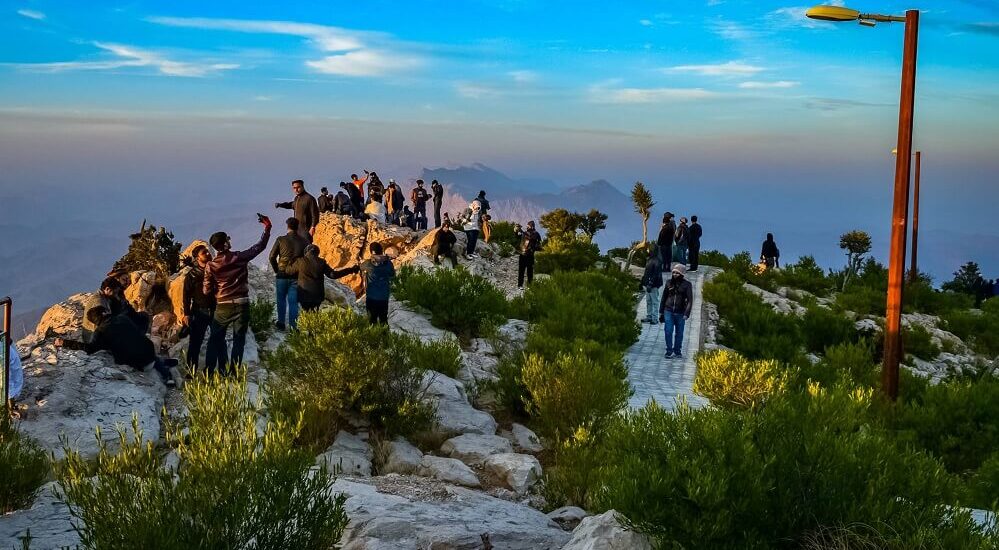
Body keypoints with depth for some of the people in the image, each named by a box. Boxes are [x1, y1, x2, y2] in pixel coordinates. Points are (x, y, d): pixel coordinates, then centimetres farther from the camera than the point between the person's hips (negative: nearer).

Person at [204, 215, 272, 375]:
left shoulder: (211, 266, -7)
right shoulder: (240, 258, -9)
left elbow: (207, 291, -3)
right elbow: (260, 246, 0)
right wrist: (267, 228, 9)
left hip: (223, 307, 1)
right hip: (242, 305, -1)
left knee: (215, 339, 15)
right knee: (239, 340, 9)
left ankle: (209, 372, 13)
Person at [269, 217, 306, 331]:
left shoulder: (281, 240, -8)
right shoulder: (303, 242, -2)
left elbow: (272, 257, -6)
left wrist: (276, 270, 7)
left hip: (282, 275, -1)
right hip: (296, 276, 1)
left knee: (281, 300, 15)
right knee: (293, 301, 5)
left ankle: (281, 323, 20)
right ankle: (293, 325, 3)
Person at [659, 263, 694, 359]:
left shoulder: (686, 284, -4)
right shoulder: (669, 283, 4)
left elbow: (690, 300, -7)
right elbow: (664, 297, 12)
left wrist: (686, 314, -15)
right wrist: (661, 312, 11)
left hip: (680, 313, -1)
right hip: (668, 311, 2)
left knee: (679, 333, 7)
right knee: (668, 332, -4)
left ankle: (677, 352, 20)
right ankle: (669, 351, 6)